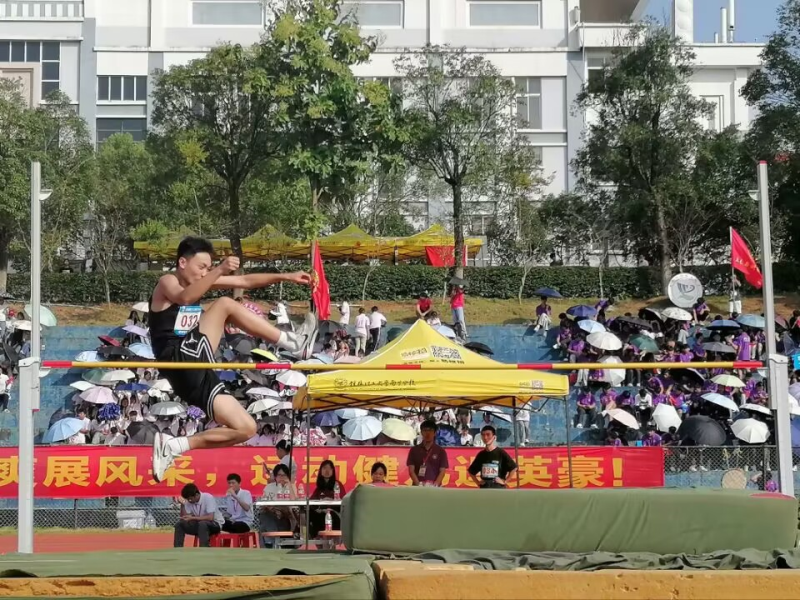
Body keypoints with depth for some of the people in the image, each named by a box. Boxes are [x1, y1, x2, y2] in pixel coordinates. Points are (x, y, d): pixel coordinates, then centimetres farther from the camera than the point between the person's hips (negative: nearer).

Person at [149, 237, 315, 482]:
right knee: (225, 305, -19)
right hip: (181, 360, -8)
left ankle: (172, 446, 6)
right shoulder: (167, 282, -5)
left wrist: (285, 276, 7)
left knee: (246, 429, 4)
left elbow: (246, 281, 17)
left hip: (195, 370, 9)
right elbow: (184, 298, -31)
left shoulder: (201, 280, 18)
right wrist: (219, 270, -43)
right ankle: (292, 343, -16)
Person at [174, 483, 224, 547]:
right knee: (179, 524, -10)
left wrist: (193, 517, -30)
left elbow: (210, 518, -31)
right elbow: (184, 518, -5)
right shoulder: (188, 501, -4)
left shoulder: (208, 498, -22)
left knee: (202, 524, -38)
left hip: (215, 524, -6)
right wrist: (182, 504, -17)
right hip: (199, 525, 6)